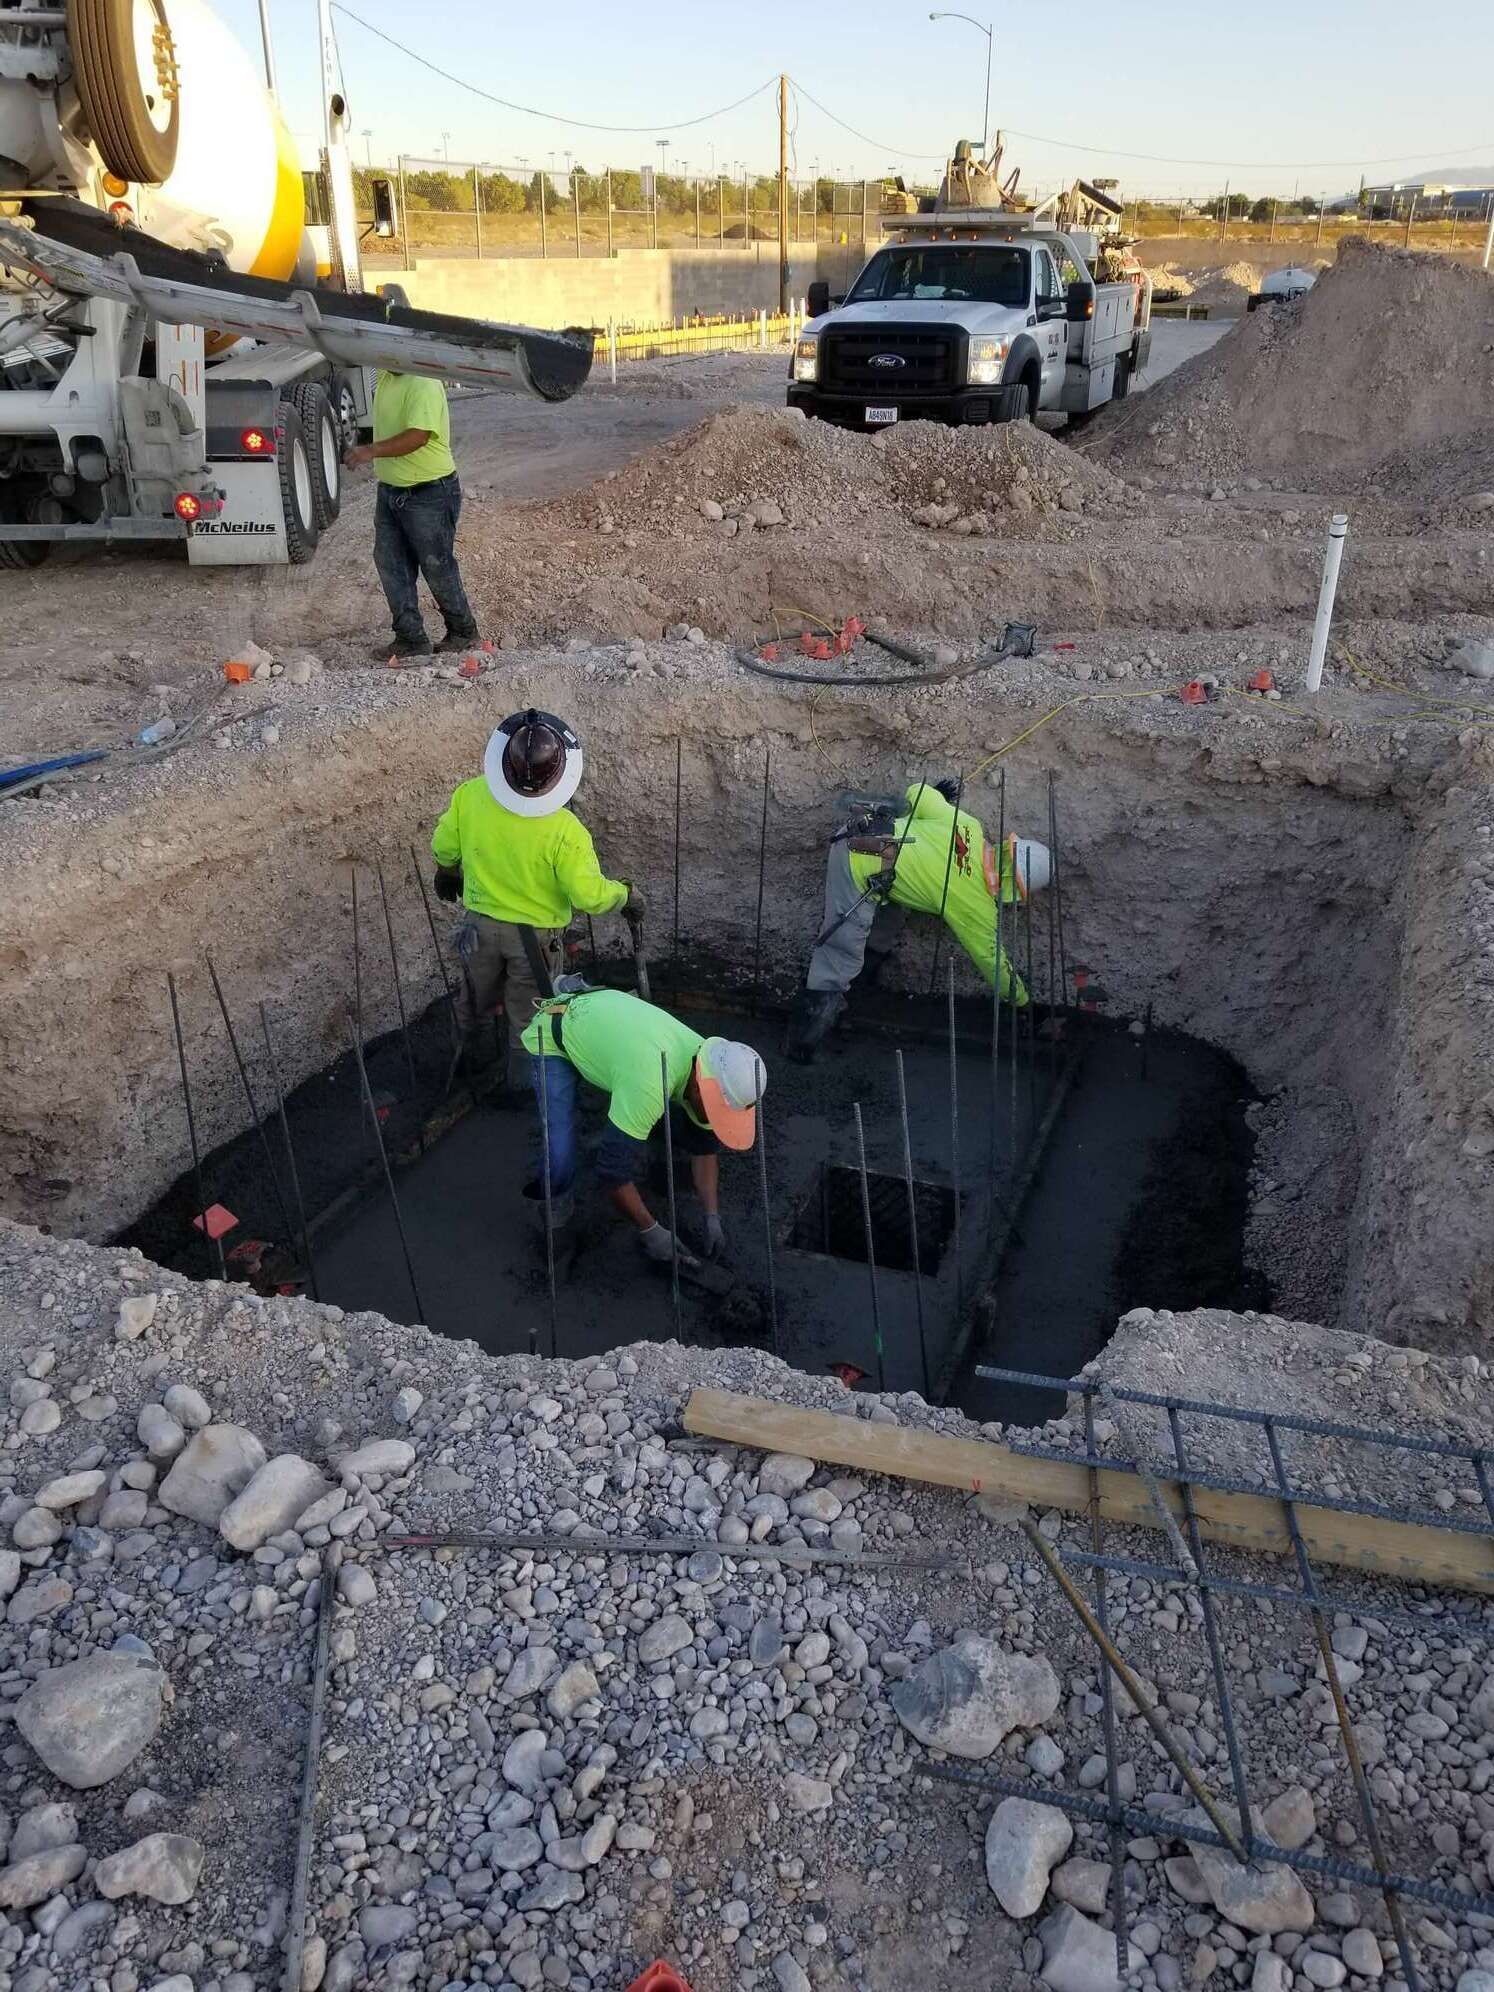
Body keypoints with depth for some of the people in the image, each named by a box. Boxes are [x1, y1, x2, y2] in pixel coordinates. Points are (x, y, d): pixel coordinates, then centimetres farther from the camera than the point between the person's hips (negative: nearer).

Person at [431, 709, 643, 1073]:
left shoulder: (469, 796, -21)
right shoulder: (565, 832, -32)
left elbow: (444, 848, -3)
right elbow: (590, 896, -25)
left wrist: (447, 873, 19)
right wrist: (626, 895, -5)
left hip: (481, 926, 4)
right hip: (535, 936, -4)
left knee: (474, 999, 31)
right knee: (527, 1017, 20)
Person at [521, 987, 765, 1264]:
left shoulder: (710, 1069, -18)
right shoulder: (649, 1084, -42)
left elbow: (704, 1147, -3)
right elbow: (612, 1168, -35)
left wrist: (712, 1218, -10)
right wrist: (650, 1231, -25)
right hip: (551, 1038, -7)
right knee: (561, 1159, -18)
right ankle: (551, 1214, 12)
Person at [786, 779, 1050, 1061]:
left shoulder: (969, 826, 3)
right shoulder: (977, 909, -7)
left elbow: (917, 793, 11)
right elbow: (992, 961, 5)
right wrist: (1020, 1000, 21)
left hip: (854, 834, 8)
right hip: (859, 874, -8)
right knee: (842, 957, -1)